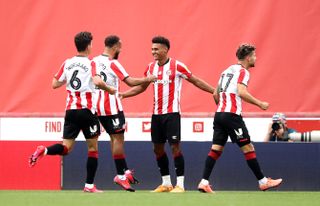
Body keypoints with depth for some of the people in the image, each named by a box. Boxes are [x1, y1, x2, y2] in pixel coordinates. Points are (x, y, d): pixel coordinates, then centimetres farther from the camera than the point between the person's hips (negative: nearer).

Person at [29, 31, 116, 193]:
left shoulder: (67, 63, 7)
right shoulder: (91, 63, -7)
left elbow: (55, 84, 9)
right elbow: (97, 81, -24)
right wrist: (109, 89, -7)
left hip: (70, 110, 4)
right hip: (87, 110, -4)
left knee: (66, 147, 5)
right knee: (93, 148, 9)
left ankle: (43, 151, -25)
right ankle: (89, 185, 7)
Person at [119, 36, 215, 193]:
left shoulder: (177, 66, -8)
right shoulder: (151, 67, 8)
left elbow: (195, 81, -1)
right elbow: (141, 87, 20)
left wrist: (214, 91, -5)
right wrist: (122, 94, 10)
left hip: (172, 113, -6)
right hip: (156, 114, 6)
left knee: (175, 146, -9)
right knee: (158, 148, 7)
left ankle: (180, 184, -5)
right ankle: (166, 183, 17)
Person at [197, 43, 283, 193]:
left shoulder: (227, 71, 21)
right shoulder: (242, 71, -5)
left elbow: (216, 94, 22)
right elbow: (242, 92, -20)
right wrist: (260, 104, -14)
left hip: (219, 114, 8)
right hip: (232, 115, -8)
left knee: (216, 149, 3)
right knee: (248, 148, -2)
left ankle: (204, 182, -6)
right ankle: (263, 182, 3)